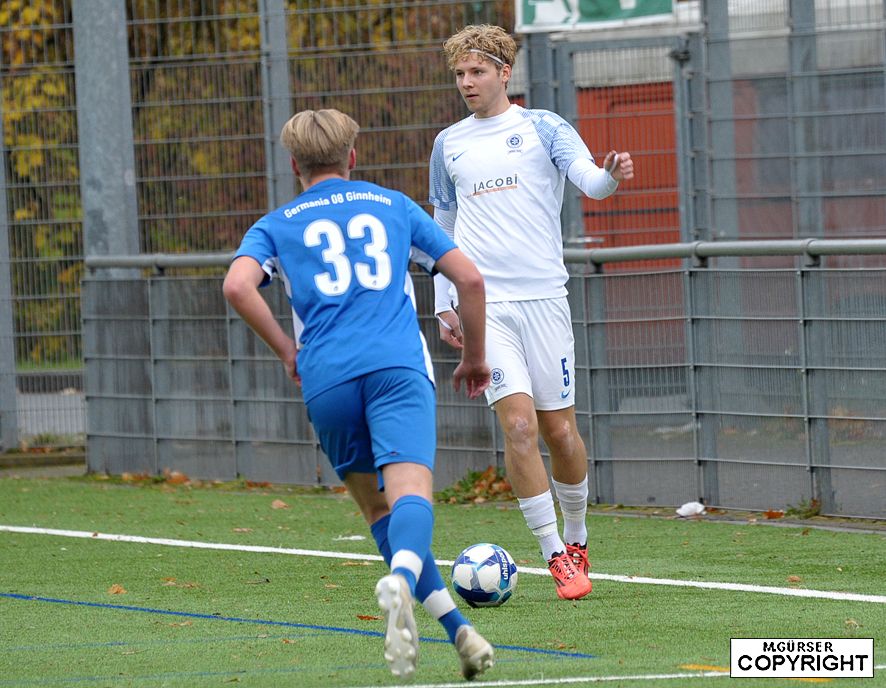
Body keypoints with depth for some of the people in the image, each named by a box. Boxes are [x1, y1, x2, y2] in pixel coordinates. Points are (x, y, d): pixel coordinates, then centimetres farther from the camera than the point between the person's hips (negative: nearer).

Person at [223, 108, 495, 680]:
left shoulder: (277, 225, 20)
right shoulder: (393, 206, 23)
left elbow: (238, 285, -2)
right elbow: (469, 278, 18)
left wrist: (286, 350, 9)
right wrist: (476, 358, 31)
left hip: (327, 380, 1)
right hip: (399, 366, -1)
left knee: (378, 507, 15)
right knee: (410, 493, -19)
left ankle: (456, 627, 4)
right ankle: (400, 582, -50)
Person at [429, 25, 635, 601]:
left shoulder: (543, 128, 4)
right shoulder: (449, 145, 13)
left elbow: (588, 178, -13)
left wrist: (612, 175, -36)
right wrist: (443, 303, 14)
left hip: (543, 297, -1)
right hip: (484, 304, 1)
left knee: (560, 430, 2)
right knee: (519, 423, -14)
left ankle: (576, 538, 26)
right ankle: (556, 556, -8)